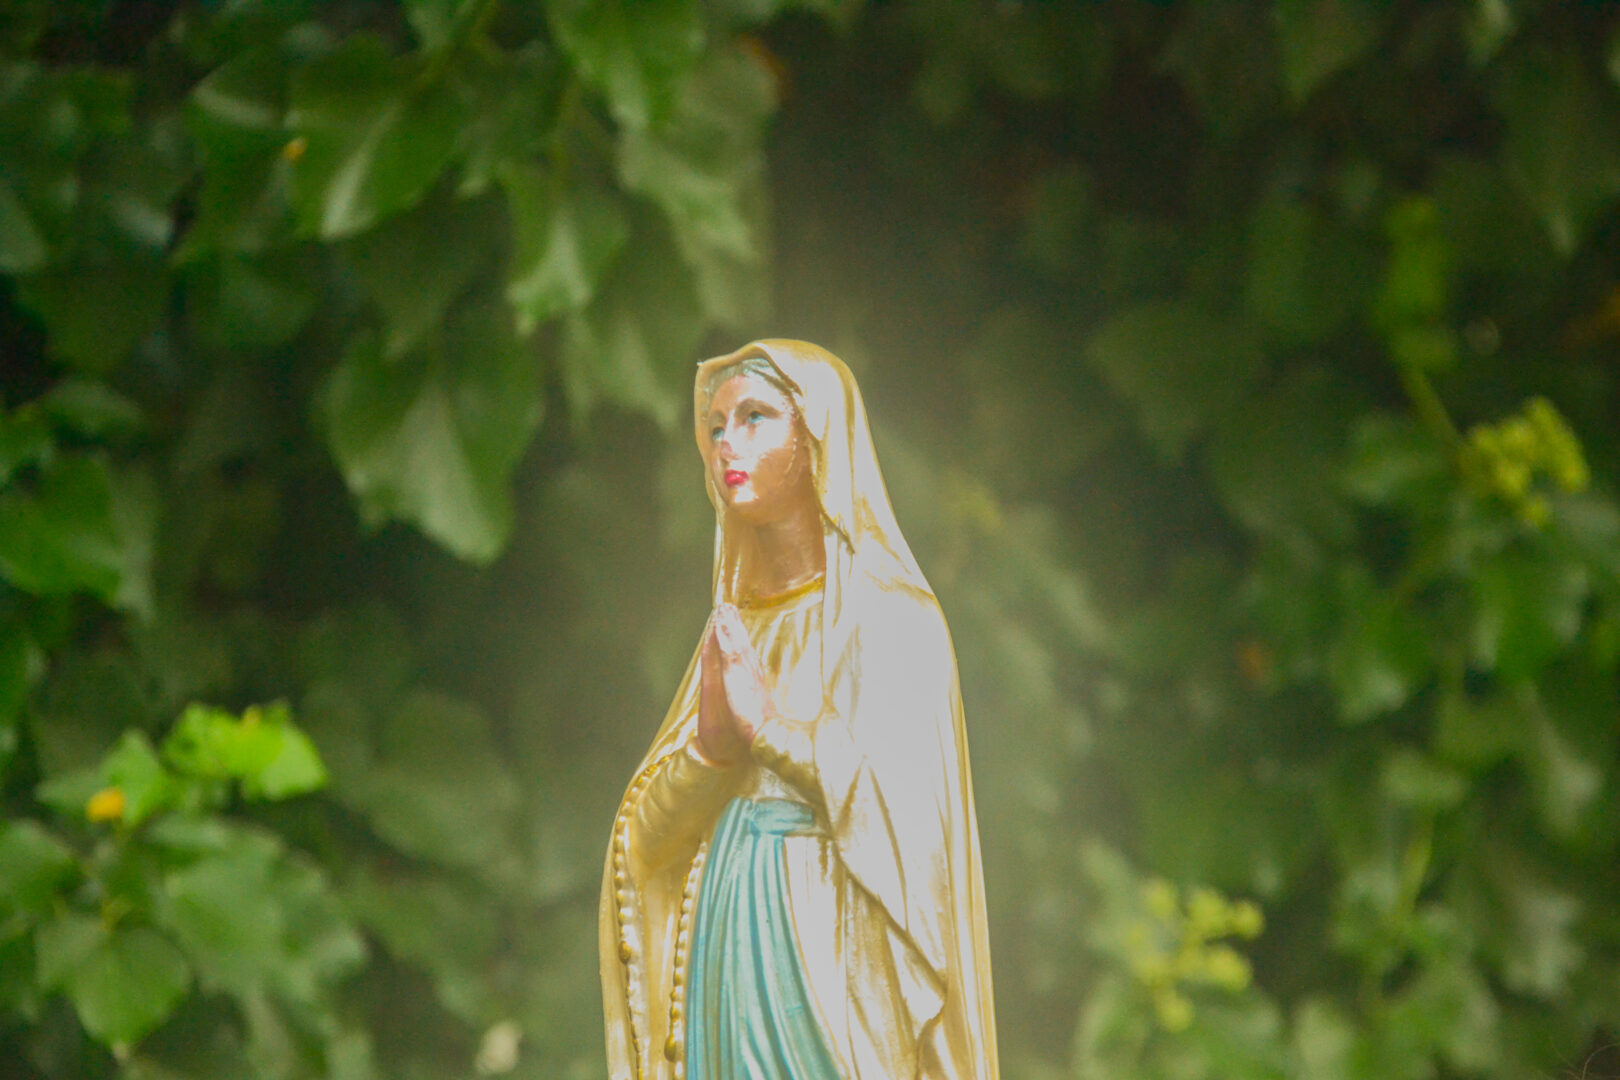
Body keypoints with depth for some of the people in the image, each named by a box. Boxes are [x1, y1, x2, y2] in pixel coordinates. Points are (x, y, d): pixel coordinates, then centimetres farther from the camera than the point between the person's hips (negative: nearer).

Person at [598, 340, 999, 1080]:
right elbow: (648, 828, 11)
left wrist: (769, 721, -9)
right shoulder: (734, 627, 15)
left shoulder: (888, 617, -2)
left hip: (828, 950, -6)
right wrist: (709, 744, -9)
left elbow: (910, 797, -14)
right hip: (725, 934, 6)